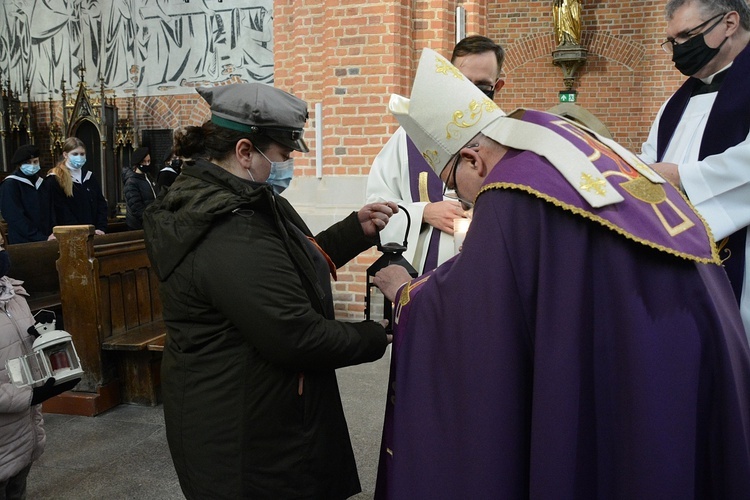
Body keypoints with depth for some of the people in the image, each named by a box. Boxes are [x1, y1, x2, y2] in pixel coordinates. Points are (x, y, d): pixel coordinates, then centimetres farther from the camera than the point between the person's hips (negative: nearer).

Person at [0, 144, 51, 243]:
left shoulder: (39, 182, 11)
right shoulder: (10, 184, -7)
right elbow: (16, 218, -16)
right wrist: (42, 238, -22)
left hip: (45, 239, 5)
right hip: (22, 243, -5)